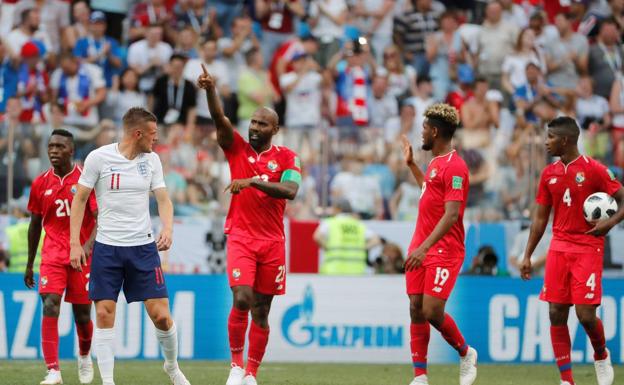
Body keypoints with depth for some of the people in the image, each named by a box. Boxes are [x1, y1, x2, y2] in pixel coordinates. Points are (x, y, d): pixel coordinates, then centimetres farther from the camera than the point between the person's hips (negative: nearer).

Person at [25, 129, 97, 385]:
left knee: (82, 314, 7)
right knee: (50, 307, -17)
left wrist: (88, 245, -28)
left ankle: (85, 357, 38)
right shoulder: (40, 184, 5)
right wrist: (29, 265, 18)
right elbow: (35, 225, 15)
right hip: (52, 255, 1)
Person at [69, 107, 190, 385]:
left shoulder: (151, 160, 5)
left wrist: (167, 229, -14)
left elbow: (163, 199, 6)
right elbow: (80, 199, 0)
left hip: (143, 247, 2)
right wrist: (75, 243, -5)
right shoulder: (99, 158, -6)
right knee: (105, 315, -5)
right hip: (107, 247, -2)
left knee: (161, 315, -3)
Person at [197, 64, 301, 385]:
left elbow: (290, 191, -14)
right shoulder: (237, 148, 4)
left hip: (272, 241, 1)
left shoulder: (286, 157, 3)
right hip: (240, 236, -1)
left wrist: (253, 181, -23)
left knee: (261, 310, 5)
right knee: (242, 299, -18)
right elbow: (220, 119, -14)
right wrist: (211, 91, -32)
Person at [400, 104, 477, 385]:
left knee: (432, 311, -12)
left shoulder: (454, 167, -15)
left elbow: (451, 215, -23)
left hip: (444, 250, -9)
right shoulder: (435, 163, 14)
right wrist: (411, 164, 38)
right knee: (416, 310, 2)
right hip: (421, 249, 9)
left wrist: (425, 248, -30)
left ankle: (466, 354, 14)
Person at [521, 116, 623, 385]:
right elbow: (540, 217, 14)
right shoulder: (549, 173, 9)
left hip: (588, 249, -5)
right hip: (559, 249, 5)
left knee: (585, 314, -10)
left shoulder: (594, 170, -7)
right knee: (556, 314, -2)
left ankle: (601, 356, 21)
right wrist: (528, 256, 11)